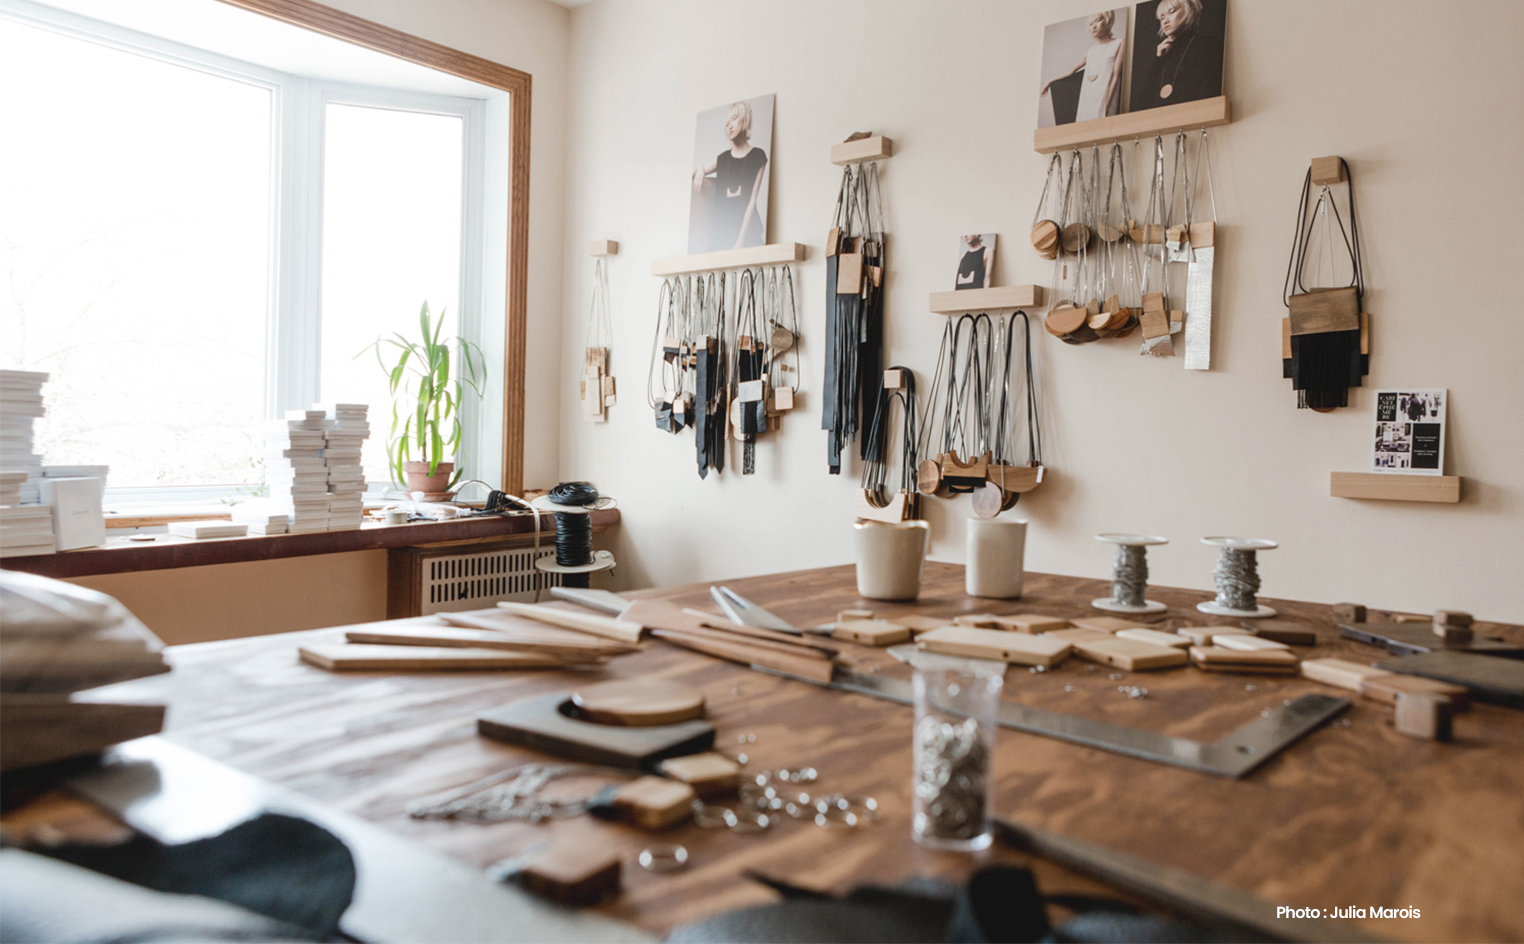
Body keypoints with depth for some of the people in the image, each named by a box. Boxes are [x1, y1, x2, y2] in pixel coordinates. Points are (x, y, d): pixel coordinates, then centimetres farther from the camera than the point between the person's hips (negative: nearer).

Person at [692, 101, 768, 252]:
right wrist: (699, 172, -1)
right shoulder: (722, 159, 14)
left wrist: (741, 238, -12)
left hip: (746, 228, -3)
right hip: (721, 230, 3)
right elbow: (692, 173, 24)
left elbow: (752, 200, -3)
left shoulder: (757, 156, 4)